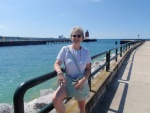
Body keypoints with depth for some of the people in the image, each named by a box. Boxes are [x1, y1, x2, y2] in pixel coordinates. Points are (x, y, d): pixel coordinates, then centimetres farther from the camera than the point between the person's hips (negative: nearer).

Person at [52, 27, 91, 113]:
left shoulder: (86, 51, -6)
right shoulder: (65, 49, -9)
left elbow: (88, 69, -2)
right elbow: (56, 64, -12)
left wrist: (83, 80, -19)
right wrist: (60, 72, -34)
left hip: (82, 82, 2)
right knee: (55, 99, -28)